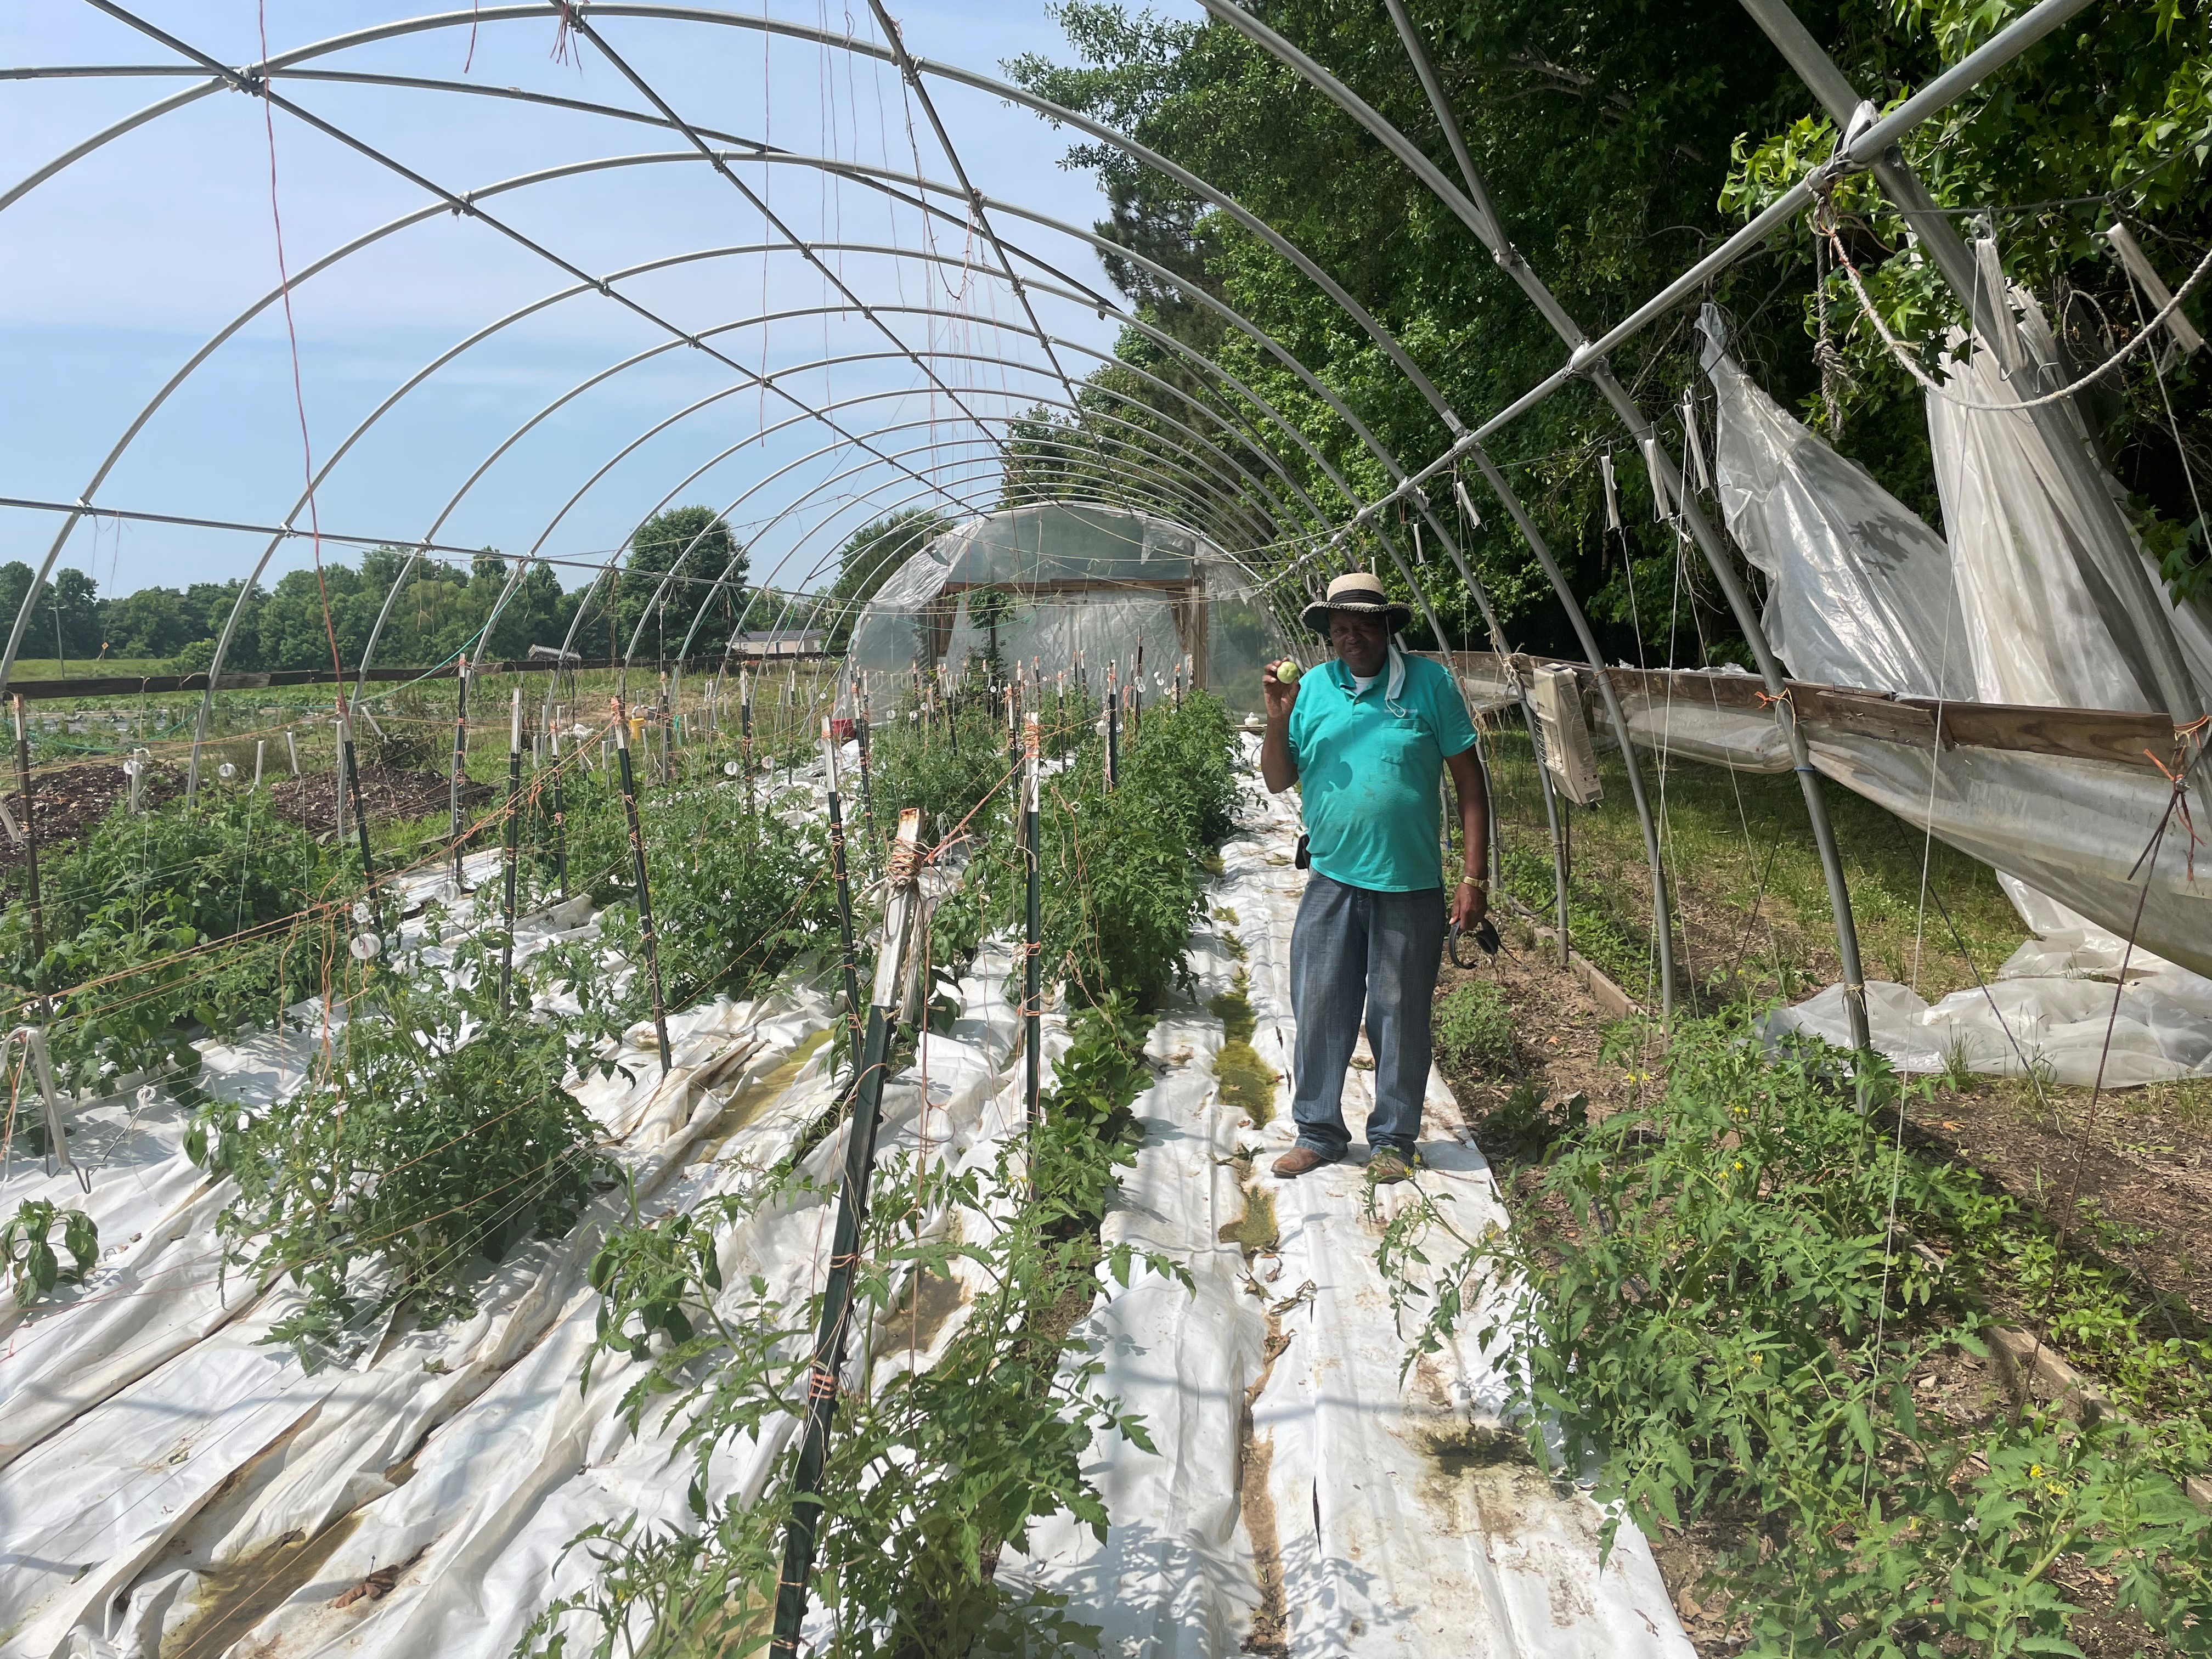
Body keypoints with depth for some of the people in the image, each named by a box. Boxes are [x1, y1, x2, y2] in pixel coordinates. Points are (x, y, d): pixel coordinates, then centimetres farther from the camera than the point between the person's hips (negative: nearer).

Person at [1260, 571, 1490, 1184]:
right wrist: (1278, 718, -9)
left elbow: (1470, 782, -1)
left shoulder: (1428, 683, -2)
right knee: (1319, 1009, 7)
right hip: (1332, 881, 2)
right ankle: (1318, 1131, 23)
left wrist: (1472, 877, -6)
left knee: (1400, 1016, 8)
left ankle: (1393, 1138, 24)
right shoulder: (1311, 687, 6)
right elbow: (1279, 781, 8)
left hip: (1411, 886, -2)